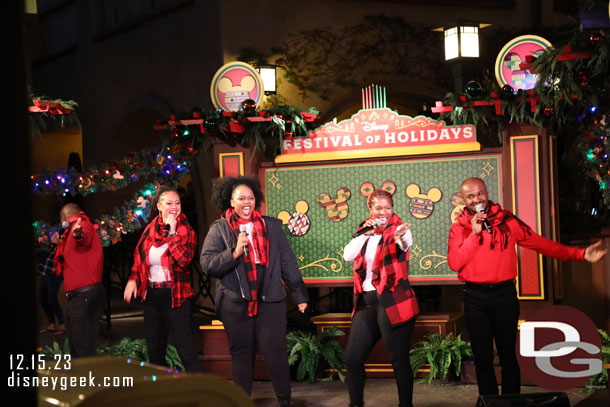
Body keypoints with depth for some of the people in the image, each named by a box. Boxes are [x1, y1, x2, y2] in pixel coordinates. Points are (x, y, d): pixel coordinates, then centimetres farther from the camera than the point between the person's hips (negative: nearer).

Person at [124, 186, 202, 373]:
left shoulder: (186, 231, -5)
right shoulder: (150, 231, 8)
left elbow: (184, 260, -20)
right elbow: (139, 258, 18)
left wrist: (172, 232, -18)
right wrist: (133, 279, 3)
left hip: (175, 297, -5)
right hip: (151, 296, 5)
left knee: (186, 353, -11)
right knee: (155, 353, 14)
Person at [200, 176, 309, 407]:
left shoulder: (272, 226, 10)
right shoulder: (219, 230, 4)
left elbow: (288, 262, 10)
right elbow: (207, 264, -5)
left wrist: (299, 294, 10)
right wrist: (235, 252, -16)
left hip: (270, 300, 1)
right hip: (236, 303, 0)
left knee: (275, 353, -4)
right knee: (242, 355, 6)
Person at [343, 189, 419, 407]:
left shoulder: (397, 229, -4)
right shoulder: (364, 231, 13)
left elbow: (407, 242, -27)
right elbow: (348, 255, 1)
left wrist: (402, 239, -50)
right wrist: (365, 234, -8)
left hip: (392, 299, -6)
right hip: (366, 300, 6)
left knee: (399, 359, -4)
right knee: (353, 357, 5)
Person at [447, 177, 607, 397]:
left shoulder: (507, 220, 2)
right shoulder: (459, 228, 3)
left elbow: (540, 243, 0)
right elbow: (454, 263, -10)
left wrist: (580, 254, -7)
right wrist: (474, 234, -15)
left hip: (504, 295, -1)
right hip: (475, 298, 1)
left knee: (508, 356, 3)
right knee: (482, 359, 7)